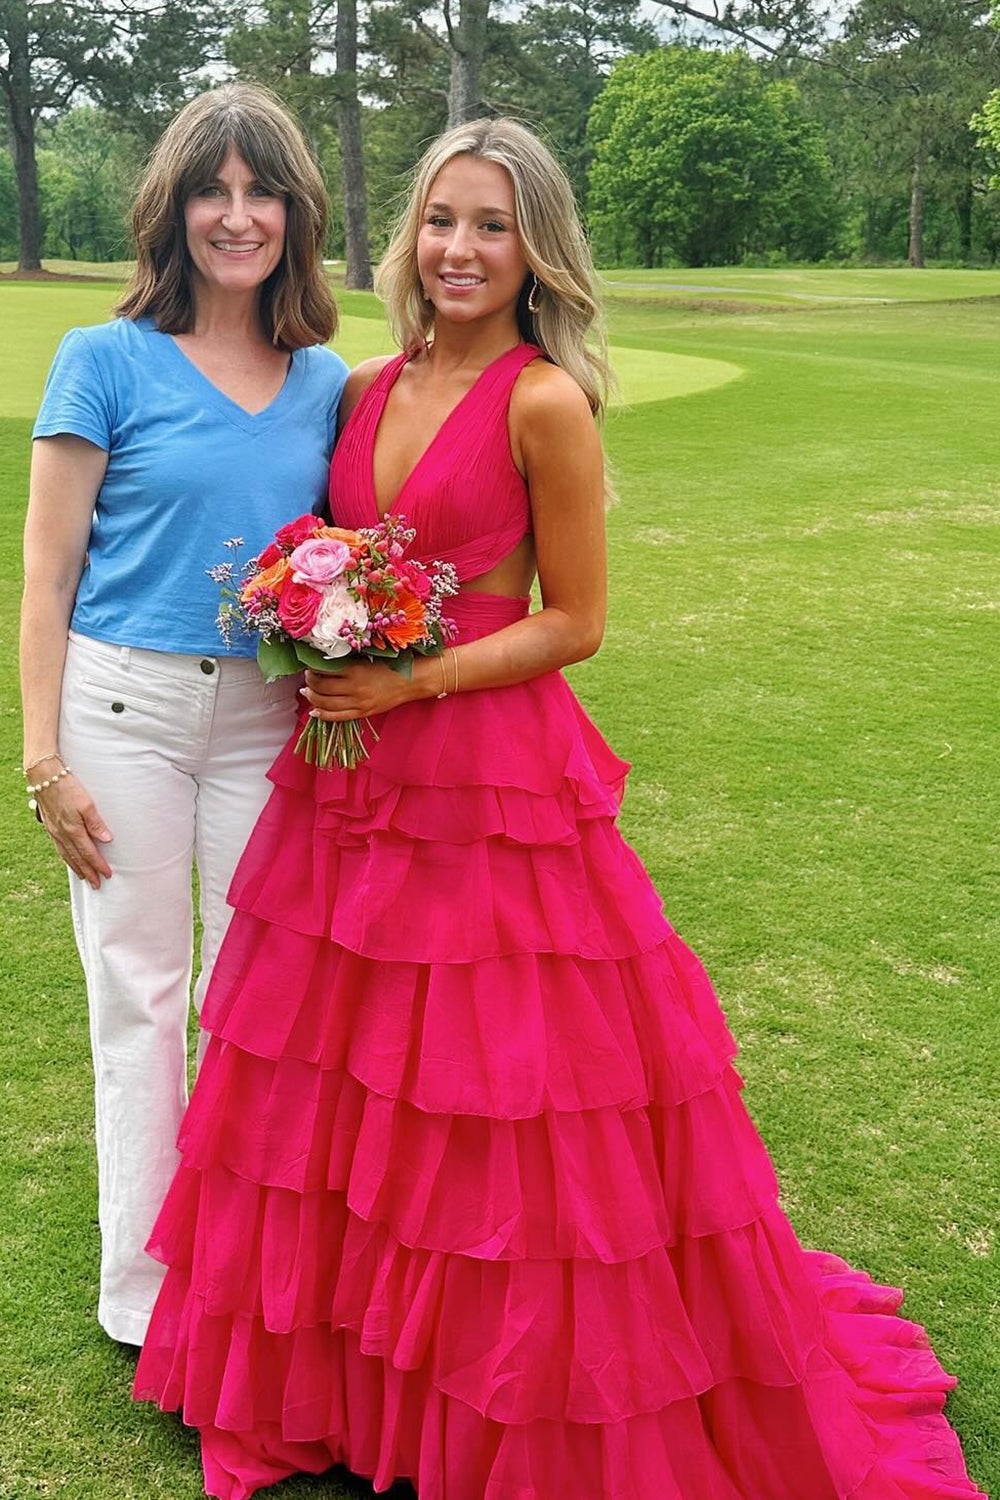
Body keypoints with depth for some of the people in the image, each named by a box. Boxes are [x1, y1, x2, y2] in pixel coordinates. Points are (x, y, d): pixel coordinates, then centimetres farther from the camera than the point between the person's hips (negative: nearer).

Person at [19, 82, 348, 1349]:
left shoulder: (325, 383, 8)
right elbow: (48, 567, -3)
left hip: (269, 719, 3)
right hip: (124, 706, -3)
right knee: (138, 991, 6)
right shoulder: (108, 362, -3)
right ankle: (144, 1292, 22)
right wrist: (43, 751, -8)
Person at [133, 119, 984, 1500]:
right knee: (350, 1082, 15)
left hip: (497, 778, -6)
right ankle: (345, 1368, 37)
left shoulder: (543, 403, -11)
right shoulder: (368, 389, 9)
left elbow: (574, 622, -9)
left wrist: (411, 682, -16)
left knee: (495, 1101, 2)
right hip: (358, 778, 7)